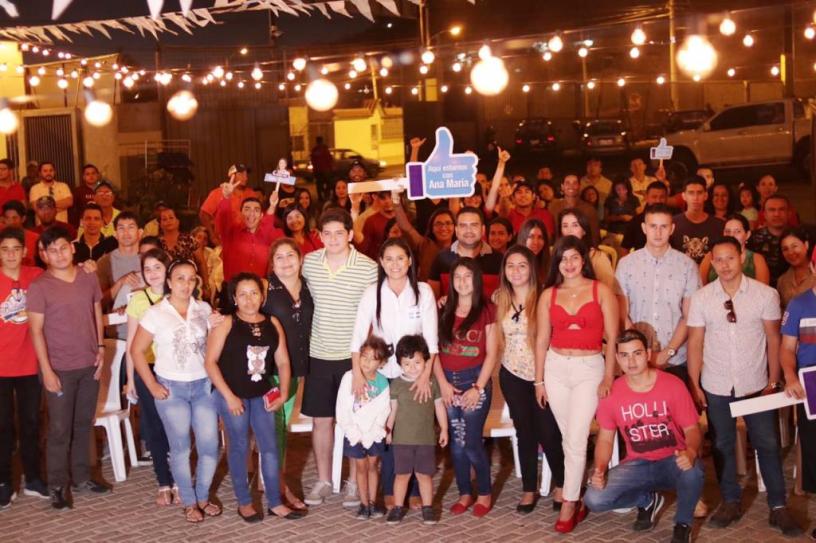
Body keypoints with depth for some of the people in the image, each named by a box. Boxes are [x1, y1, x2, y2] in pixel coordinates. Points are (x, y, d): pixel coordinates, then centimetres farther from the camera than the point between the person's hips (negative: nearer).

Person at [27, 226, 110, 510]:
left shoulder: (89, 278, 3)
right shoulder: (39, 287, -10)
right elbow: (36, 330, -10)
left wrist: (100, 348, 3)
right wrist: (46, 370, -13)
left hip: (89, 365, 4)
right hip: (60, 368, -4)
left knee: (84, 425, 14)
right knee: (59, 429, 2)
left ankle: (81, 477, 27)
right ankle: (57, 486, 12)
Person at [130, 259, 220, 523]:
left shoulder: (205, 309, 2)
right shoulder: (155, 313, -6)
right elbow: (137, 351, -3)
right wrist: (152, 385, -7)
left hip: (204, 385, 2)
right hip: (171, 388, -2)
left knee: (210, 446, 1)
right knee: (181, 448, 7)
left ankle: (203, 497, 23)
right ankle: (189, 502, 22)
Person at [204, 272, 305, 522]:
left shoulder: (272, 324, 4)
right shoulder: (225, 324, -9)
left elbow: (282, 362, 9)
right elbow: (210, 362, -12)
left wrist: (283, 393, -2)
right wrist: (228, 396, -15)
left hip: (262, 395, 4)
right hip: (232, 395, -4)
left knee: (270, 447, 4)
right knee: (239, 447, 6)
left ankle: (275, 503, 16)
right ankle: (244, 502, 20)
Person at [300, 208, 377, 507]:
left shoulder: (368, 268, -10)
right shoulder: (308, 263, -1)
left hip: (354, 356, -2)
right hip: (318, 355, 3)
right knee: (321, 420, 10)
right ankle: (323, 480, 24)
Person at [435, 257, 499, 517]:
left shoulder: (487, 310, -2)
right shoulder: (445, 310, 8)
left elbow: (491, 353, -5)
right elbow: (434, 349, 5)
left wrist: (478, 388, -11)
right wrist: (442, 383, -6)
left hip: (475, 379, -4)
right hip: (448, 381, 4)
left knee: (472, 442, -5)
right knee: (456, 442, 7)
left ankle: (484, 493, 13)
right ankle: (464, 493, 20)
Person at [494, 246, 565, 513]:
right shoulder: (499, 299, 2)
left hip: (542, 375, -3)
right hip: (513, 375, 3)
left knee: (548, 433, 0)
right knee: (525, 433, 11)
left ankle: (561, 485, 20)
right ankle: (528, 490, 22)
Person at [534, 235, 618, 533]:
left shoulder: (601, 291, -3)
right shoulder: (548, 295, 4)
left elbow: (612, 339, -3)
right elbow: (542, 339, 7)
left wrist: (608, 377, -8)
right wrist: (539, 380, 6)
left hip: (590, 369, -3)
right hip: (556, 368, 3)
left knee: (575, 439, -7)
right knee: (569, 438, 9)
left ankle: (569, 505, 3)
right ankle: (577, 500, 21)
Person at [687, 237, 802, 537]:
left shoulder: (765, 294, -7)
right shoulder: (701, 298, -4)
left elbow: (773, 340, -1)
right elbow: (695, 343, -1)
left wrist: (773, 381, -3)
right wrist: (694, 385, -2)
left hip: (755, 385, -1)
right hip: (716, 387, 1)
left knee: (767, 445, 4)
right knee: (722, 445, 11)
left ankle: (778, 507, 14)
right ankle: (730, 502, 24)